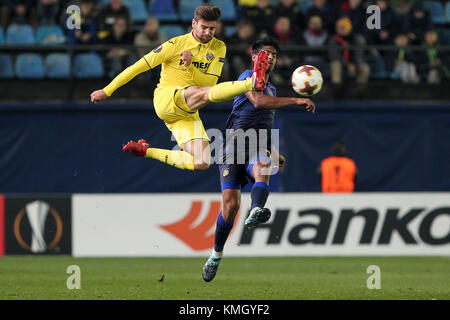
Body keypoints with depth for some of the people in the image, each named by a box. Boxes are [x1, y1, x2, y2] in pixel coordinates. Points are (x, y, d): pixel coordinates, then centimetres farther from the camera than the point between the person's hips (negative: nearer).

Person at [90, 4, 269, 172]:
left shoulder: (219, 48, 10)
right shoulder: (177, 44, -1)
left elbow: (210, 82, 2)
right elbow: (140, 66, 1)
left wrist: (191, 66, -16)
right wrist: (107, 91, 1)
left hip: (188, 113, 5)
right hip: (165, 99, -5)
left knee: (201, 164, -11)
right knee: (203, 93, -36)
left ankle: (147, 151, 6)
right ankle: (252, 83, -60)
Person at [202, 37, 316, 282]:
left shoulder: (271, 89, 26)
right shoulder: (248, 77, 1)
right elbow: (257, 101, -21)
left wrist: (273, 153, 29)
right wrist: (296, 101, -23)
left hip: (259, 149, 5)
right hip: (235, 147, -5)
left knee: (262, 170, -34)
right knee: (230, 204, -12)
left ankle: (256, 212, -63)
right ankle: (216, 255, 9)